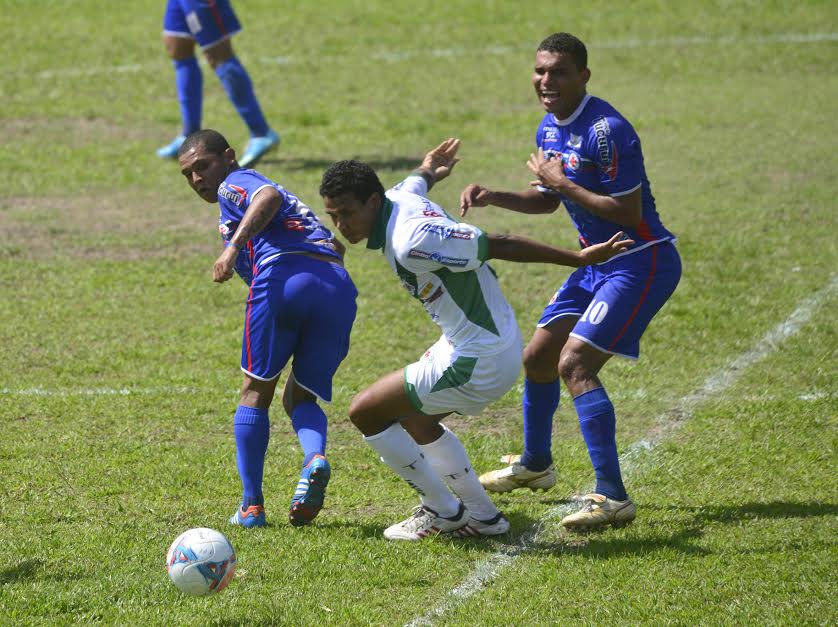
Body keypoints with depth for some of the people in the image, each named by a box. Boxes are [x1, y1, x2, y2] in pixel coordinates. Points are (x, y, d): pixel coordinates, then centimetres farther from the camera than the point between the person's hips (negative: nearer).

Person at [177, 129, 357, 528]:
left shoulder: (234, 185, 16)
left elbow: (269, 196, -10)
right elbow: (333, 245, 33)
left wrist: (233, 248, -17)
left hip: (284, 274, -7)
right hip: (340, 288, 7)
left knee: (255, 393, 7)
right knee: (300, 398, 16)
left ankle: (251, 505, 4)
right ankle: (315, 458, -18)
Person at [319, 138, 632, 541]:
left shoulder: (411, 241, -29)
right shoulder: (398, 196, 0)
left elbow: (499, 245, -24)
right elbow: (416, 181, 27)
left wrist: (581, 259, -18)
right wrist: (429, 169, 52)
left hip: (477, 362, -10)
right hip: (493, 340, 10)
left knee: (365, 413, 0)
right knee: (413, 419, 27)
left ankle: (442, 511, 12)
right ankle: (482, 516, 30)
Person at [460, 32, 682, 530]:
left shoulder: (606, 131, -24)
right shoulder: (550, 129, 6)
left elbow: (628, 212, -26)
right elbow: (548, 200, 20)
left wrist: (563, 183, -20)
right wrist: (493, 197, 4)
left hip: (642, 263, -10)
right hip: (598, 261, 10)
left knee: (575, 364, -20)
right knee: (538, 357, 17)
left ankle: (613, 498, -21)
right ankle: (535, 465, 42)